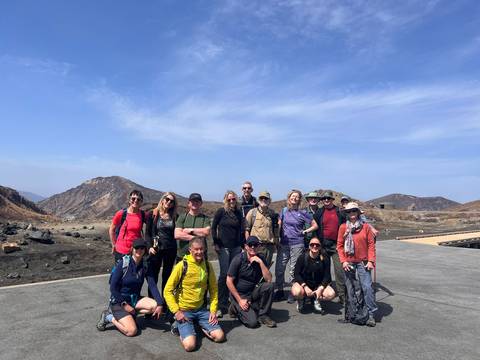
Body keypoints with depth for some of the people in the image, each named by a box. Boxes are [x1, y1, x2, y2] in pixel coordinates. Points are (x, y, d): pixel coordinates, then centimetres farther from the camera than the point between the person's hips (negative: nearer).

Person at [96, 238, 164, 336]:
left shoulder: (145, 266, -3)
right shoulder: (123, 264, -15)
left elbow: (153, 286, -11)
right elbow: (113, 288, -13)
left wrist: (160, 303, -25)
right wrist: (125, 305, -18)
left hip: (135, 299, 5)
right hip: (119, 300, -4)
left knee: (156, 305, -22)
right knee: (131, 331, -21)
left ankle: (130, 314, -1)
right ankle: (109, 317, 3)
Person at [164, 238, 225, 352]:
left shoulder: (207, 266, -1)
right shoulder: (182, 265, -16)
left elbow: (213, 289, 9)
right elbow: (168, 291, -11)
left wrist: (213, 310, 1)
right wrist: (176, 311, -16)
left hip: (201, 309, 4)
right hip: (184, 310, -4)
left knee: (219, 336, -7)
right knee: (190, 345, -20)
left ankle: (201, 326, 20)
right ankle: (180, 326, 10)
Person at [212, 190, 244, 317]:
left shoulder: (238, 213, 9)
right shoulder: (221, 211, -2)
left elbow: (241, 230, 14)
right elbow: (213, 227, 1)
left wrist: (243, 244, 11)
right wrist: (215, 243, -2)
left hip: (236, 247, 4)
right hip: (223, 247, -3)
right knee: (224, 274, -8)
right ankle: (221, 305, 0)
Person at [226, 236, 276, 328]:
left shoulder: (260, 259, -4)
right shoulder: (238, 259, -15)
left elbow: (269, 279, -15)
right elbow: (229, 282, -13)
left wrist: (260, 262, -25)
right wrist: (240, 300, -14)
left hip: (253, 292, 4)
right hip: (239, 294, -4)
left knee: (270, 286, -23)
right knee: (252, 322, -20)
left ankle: (263, 315, -6)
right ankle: (236, 307, 9)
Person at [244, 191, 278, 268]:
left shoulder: (273, 214, 10)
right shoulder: (252, 212, 1)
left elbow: (276, 231, 15)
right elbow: (247, 229, 0)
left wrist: (276, 244, 11)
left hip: (269, 247, 3)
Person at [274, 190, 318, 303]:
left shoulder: (303, 213, 0)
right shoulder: (284, 211, 8)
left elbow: (315, 225, 6)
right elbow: (279, 225, 13)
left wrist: (305, 231, -2)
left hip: (297, 244, -3)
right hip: (283, 243, 3)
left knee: (294, 270, 2)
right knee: (279, 268, 3)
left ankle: (293, 293, 14)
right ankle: (279, 290, 20)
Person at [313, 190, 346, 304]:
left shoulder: (339, 212, 6)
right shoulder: (318, 213, 5)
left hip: (337, 244, 0)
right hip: (323, 244, 1)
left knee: (339, 270, -2)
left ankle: (342, 295, 4)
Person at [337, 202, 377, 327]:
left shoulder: (365, 227, 2)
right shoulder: (343, 227, 2)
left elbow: (371, 244, 1)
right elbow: (339, 245, 2)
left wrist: (370, 261, -7)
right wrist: (343, 261, -6)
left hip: (363, 263, -1)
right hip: (349, 263, 1)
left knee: (367, 287, -8)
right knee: (350, 289, 8)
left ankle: (371, 314, 2)